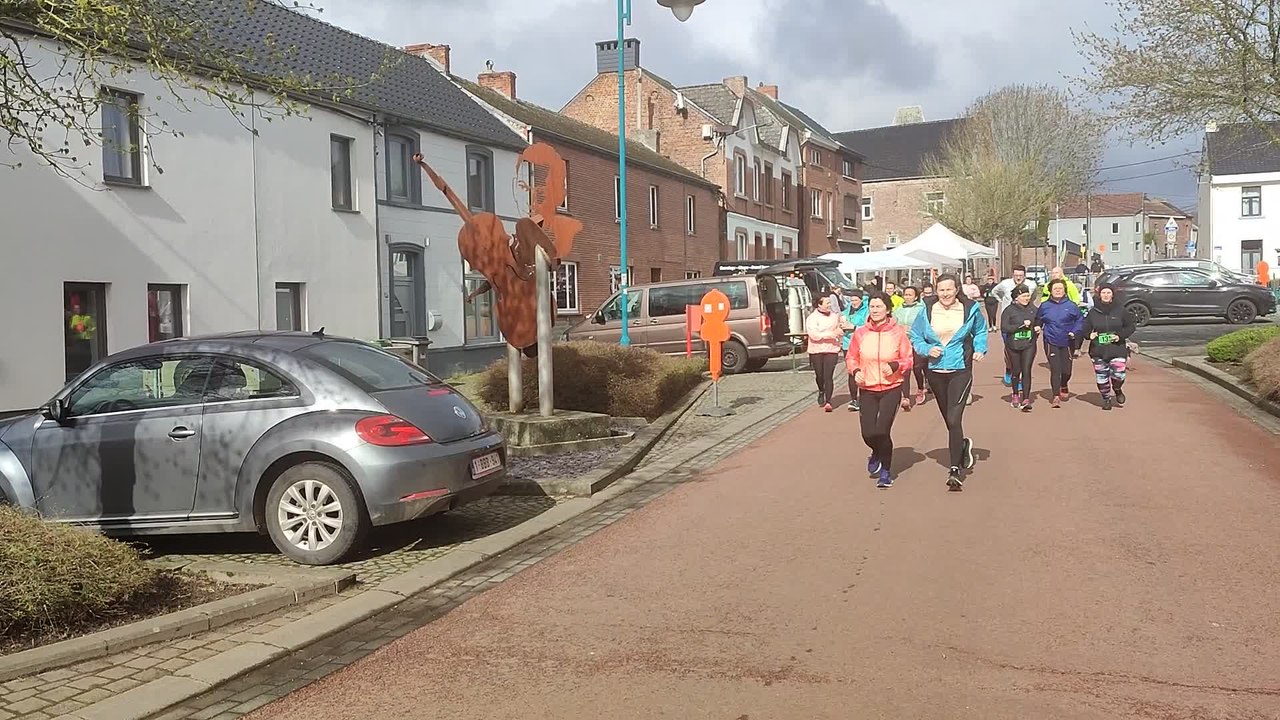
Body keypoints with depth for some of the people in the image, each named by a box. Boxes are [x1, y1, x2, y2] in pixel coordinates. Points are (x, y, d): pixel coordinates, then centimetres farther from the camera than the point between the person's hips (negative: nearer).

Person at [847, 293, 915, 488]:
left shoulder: (898, 332, -6)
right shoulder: (860, 333, -1)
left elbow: (908, 359, 1)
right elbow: (851, 357, 11)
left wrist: (895, 365, -18)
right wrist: (855, 371, -8)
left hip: (891, 388, -2)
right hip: (867, 389, 2)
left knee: (882, 432, -11)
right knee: (868, 434, -2)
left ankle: (886, 471, 14)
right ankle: (877, 453, 37)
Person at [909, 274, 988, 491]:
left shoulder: (970, 309, -3)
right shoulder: (927, 312, -2)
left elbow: (980, 331, 15)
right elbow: (915, 337, 8)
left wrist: (980, 349, -1)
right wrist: (927, 349, -10)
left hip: (961, 371, -3)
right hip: (935, 372, 3)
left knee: (954, 420, -16)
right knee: (949, 420, 17)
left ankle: (955, 469, -11)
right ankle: (963, 445, 48)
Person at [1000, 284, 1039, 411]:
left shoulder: (1033, 309, 5)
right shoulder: (1009, 310, -6)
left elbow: (1038, 322, 22)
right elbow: (1004, 328, -15)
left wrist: (1038, 328, -1)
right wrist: (1022, 325, -21)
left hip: (1029, 345, 1)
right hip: (1014, 346, -1)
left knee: (1026, 371, -9)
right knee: (1016, 371, 12)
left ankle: (1026, 399, -10)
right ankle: (1016, 395, 33)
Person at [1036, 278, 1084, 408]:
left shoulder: (1071, 306, -2)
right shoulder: (1044, 306, 1)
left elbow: (1080, 320, 3)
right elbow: (1038, 321, 12)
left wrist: (1075, 332, -10)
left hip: (1067, 343, 1)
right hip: (1051, 342, -1)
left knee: (1066, 370, 6)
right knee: (1055, 369, -10)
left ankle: (1063, 386, 39)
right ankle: (1056, 396, -4)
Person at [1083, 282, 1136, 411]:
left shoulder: (1120, 310, 0)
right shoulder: (1093, 312, 3)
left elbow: (1131, 325, 6)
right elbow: (1085, 328, 9)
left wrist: (1121, 335, -9)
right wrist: (1090, 335, -13)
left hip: (1118, 349, -1)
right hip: (1098, 351, 1)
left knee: (1118, 375, -10)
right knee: (1101, 377, 4)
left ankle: (1117, 391, 23)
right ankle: (1106, 399, 24)